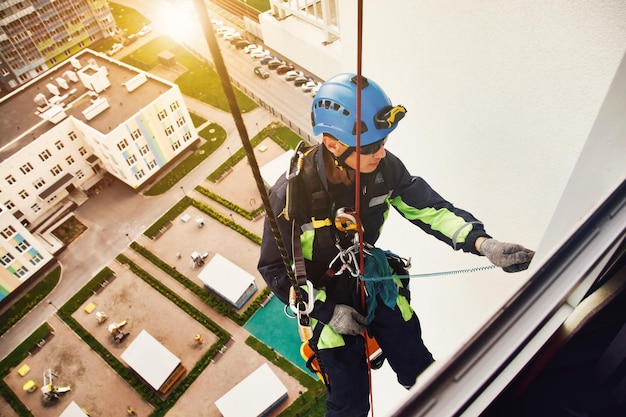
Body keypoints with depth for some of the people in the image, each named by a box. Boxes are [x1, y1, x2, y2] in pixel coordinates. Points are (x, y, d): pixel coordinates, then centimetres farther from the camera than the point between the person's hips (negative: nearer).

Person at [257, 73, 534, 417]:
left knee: (419, 369, 17)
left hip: (375, 278, 4)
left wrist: (483, 243, -26)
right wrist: (327, 312, -17)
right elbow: (274, 268, -16)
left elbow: (428, 206, -11)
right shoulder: (291, 194, -29)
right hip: (326, 298, -3)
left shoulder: (384, 167, -20)